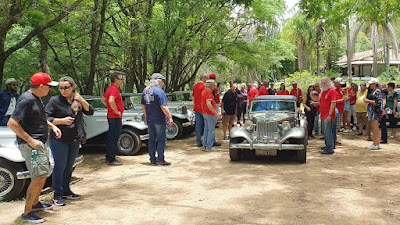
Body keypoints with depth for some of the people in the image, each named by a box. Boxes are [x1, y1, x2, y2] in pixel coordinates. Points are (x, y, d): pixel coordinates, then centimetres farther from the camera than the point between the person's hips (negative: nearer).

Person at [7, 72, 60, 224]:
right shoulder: (26, 100, -19)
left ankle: (35, 203, 37)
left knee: (44, 174, 19)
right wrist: (30, 140, -23)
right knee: (39, 177, -12)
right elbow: (12, 123, -24)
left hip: (40, 142, 10)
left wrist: (52, 126, 13)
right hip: (30, 144, -10)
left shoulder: (36, 98, 11)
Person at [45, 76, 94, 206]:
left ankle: (66, 190, 28)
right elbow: (45, 118, -11)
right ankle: (57, 195, 9)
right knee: (60, 166, -2)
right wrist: (62, 121, -21)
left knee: (69, 166, 14)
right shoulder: (55, 101, -8)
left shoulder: (77, 100, 7)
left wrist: (81, 100, -10)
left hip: (75, 139, 5)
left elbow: (90, 112, 3)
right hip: (59, 139, -5)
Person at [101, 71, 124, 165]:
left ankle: (108, 157, 26)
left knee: (110, 137, 16)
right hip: (115, 117, -10)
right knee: (114, 139, -5)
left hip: (111, 116, 10)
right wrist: (117, 111, -22)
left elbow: (103, 99, 25)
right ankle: (111, 160, -1)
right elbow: (111, 101, -34)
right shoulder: (114, 89, -18)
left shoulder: (110, 88, 13)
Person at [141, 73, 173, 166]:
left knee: (151, 140, 12)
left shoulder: (145, 91, 9)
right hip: (159, 120, -7)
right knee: (161, 140, 1)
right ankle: (160, 160, 4)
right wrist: (170, 117, -13)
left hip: (149, 120, 7)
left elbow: (143, 106, 16)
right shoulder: (159, 91, -16)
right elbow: (163, 107, -20)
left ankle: (152, 160, 17)